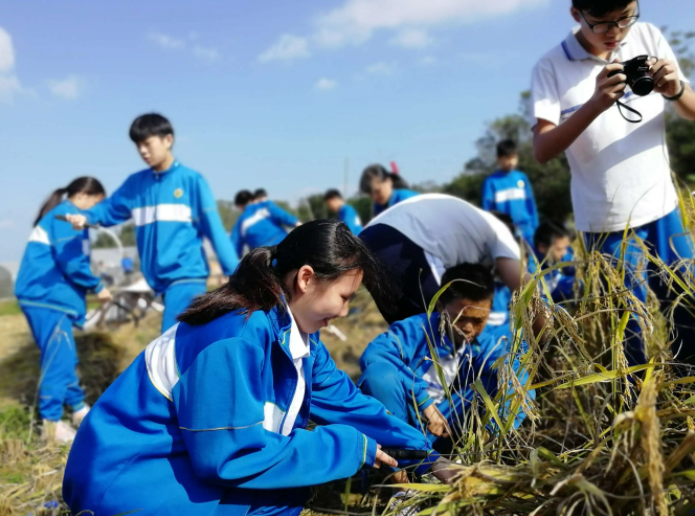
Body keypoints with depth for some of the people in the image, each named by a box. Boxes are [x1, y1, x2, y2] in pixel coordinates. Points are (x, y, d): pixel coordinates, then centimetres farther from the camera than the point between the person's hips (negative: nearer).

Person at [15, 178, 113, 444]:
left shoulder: (56, 215, 21)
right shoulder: (67, 216, -9)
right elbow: (71, 263, -17)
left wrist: (89, 286, 11)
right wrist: (97, 286, -4)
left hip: (44, 294, 10)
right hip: (48, 296, -10)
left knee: (63, 357, 17)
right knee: (58, 359, -7)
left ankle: (78, 408, 28)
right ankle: (51, 423, -2)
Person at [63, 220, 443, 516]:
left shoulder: (293, 329, 1)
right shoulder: (236, 339, -27)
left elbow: (341, 398, 10)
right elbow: (234, 457, -27)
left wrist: (420, 448, 8)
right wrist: (348, 448, -20)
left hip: (199, 460, 9)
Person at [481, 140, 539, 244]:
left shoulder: (522, 178, 7)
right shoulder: (491, 181, -3)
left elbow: (531, 205, 10)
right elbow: (487, 209, -3)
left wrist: (534, 228, 6)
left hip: (525, 232, 3)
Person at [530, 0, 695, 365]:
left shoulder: (649, 38, 0)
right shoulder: (552, 67, -10)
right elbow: (542, 151, -17)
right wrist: (595, 104, -31)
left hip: (663, 207, 4)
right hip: (607, 221, -3)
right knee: (627, 331, 5)